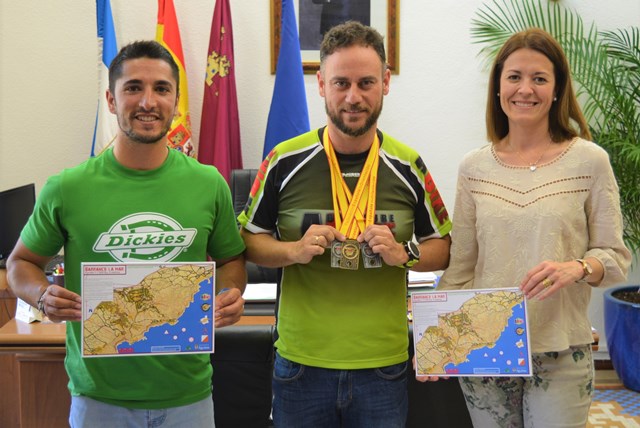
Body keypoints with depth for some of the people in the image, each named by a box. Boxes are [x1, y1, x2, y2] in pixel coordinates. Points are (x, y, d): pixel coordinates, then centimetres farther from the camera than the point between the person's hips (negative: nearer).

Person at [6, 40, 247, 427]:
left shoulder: (209, 184, -2)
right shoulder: (67, 188, -7)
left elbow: (230, 259, 11)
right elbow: (22, 262, 6)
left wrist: (230, 294, -10)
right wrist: (43, 296, -15)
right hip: (99, 395, -1)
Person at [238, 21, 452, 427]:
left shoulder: (407, 167, -1)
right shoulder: (286, 161, -4)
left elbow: (443, 247, 8)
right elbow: (250, 239, 5)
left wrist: (403, 254, -12)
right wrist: (294, 250, -15)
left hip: (383, 366, 1)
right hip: (301, 362, 0)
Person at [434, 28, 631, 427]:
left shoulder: (589, 161, -4)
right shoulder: (474, 167, 3)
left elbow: (616, 257, 0)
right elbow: (460, 268, 6)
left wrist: (577, 268, -21)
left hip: (560, 357, -2)